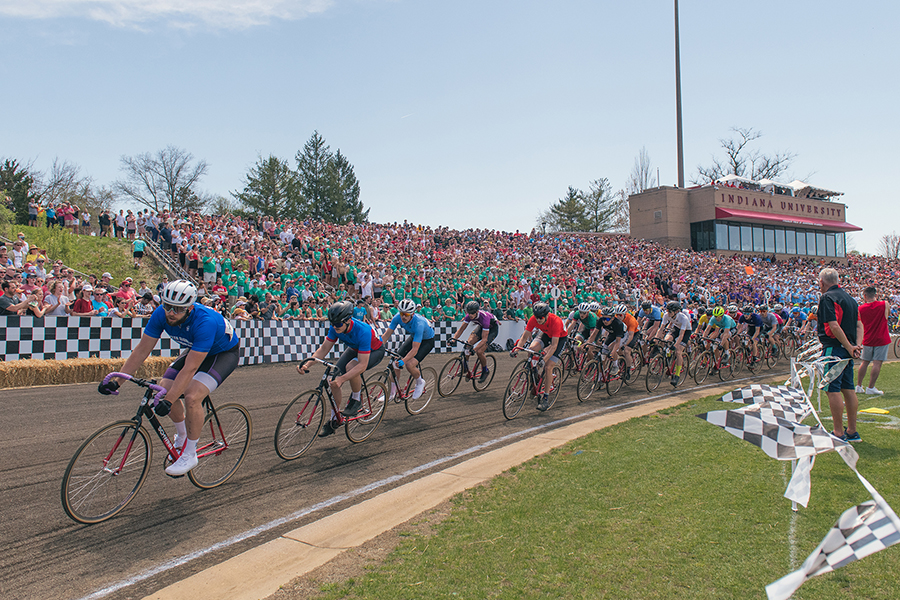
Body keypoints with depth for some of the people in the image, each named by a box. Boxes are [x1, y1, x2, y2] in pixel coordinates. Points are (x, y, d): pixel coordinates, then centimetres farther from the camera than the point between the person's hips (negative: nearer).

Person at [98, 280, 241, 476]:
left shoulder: (205, 322, -39)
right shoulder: (161, 314, -20)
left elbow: (190, 368, -39)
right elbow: (142, 350, -13)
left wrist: (169, 400, -44)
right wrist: (116, 380, -20)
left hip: (225, 352, -7)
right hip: (195, 350, 7)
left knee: (192, 397, -25)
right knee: (164, 388, -8)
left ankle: (190, 455, -6)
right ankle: (182, 436, 20)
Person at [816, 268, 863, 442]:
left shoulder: (827, 298, -11)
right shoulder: (850, 298, 16)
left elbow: (834, 326, -20)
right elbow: (859, 325, 13)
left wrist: (849, 347, -15)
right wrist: (856, 345, 2)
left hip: (834, 349, -9)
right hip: (847, 350, 9)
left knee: (832, 390, -5)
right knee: (848, 389, 13)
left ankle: (839, 433, -4)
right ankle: (852, 431, 19)